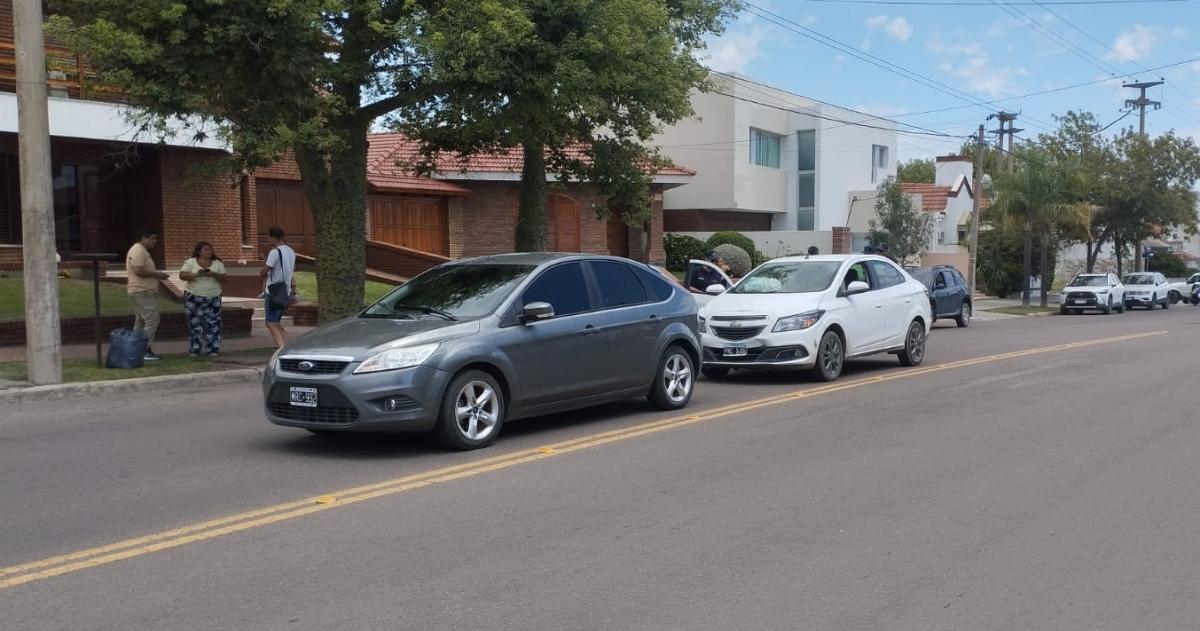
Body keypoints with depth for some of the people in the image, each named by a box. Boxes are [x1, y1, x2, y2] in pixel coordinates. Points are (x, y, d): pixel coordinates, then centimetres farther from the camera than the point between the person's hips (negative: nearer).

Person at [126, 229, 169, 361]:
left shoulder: (142, 251, 19)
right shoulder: (138, 251, -14)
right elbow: (138, 271, -24)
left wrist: (156, 275, 12)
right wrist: (156, 274, -15)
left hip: (142, 291, 11)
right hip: (143, 292, -11)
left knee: (140, 322, 13)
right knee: (152, 320, -13)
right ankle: (146, 350, -14)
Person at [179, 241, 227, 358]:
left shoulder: (218, 263, 7)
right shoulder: (190, 262, 1)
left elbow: (223, 277, 2)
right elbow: (182, 275, -6)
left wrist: (213, 274, -16)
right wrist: (196, 274, -20)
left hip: (213, 298, 2)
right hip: (194, 297, -2)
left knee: (213, 323, -2)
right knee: (195, 323, -1)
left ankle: (213, 349, 2)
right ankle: (195, 349, 4)